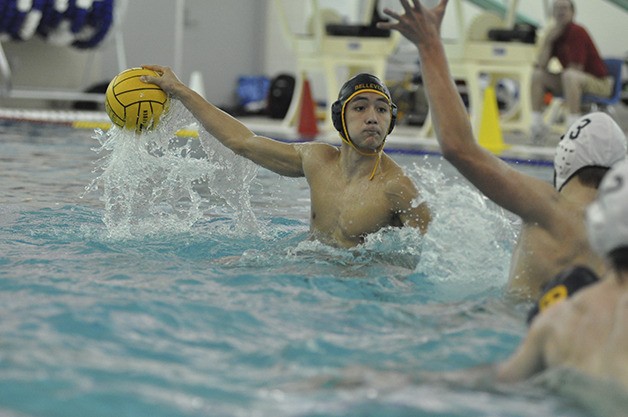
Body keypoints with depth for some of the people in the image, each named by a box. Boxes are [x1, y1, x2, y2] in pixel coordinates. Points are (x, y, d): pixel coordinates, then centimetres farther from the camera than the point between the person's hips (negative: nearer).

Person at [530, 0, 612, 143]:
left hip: (599, 82, -8)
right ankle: (537, 124, -6)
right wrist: (547, 39, -12)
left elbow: (576, 69, -21)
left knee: (570, 76, -38)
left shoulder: (577, 32, -18)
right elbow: (541, 64, -3)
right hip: (572, 82, 8)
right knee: (537, 75, -2)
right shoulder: (554, 33, 5)